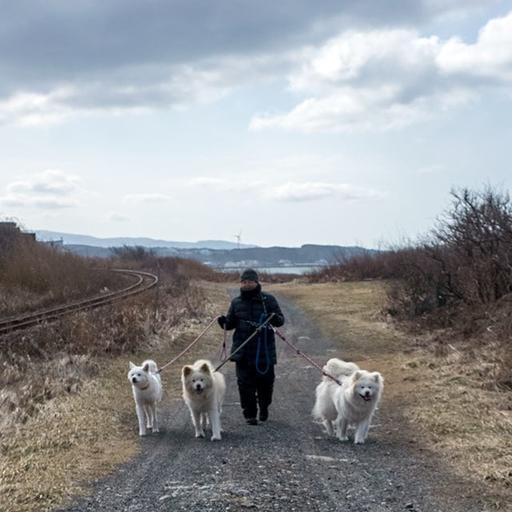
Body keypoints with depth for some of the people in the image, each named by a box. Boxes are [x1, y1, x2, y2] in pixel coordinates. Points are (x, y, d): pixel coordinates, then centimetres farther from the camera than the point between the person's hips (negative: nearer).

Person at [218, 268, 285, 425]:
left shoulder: (268, 299, 1)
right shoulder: (236, 302, 8)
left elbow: (281, 319, 2)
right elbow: (231, 323, 15)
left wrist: (275, 318, -21)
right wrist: (224, 322, -8)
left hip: (265, 350, -1)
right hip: (243, 351, 1)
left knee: (265, 381, 7)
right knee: (245, 383, -4)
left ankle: (264, 408, 33)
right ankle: (250, 414, 5)